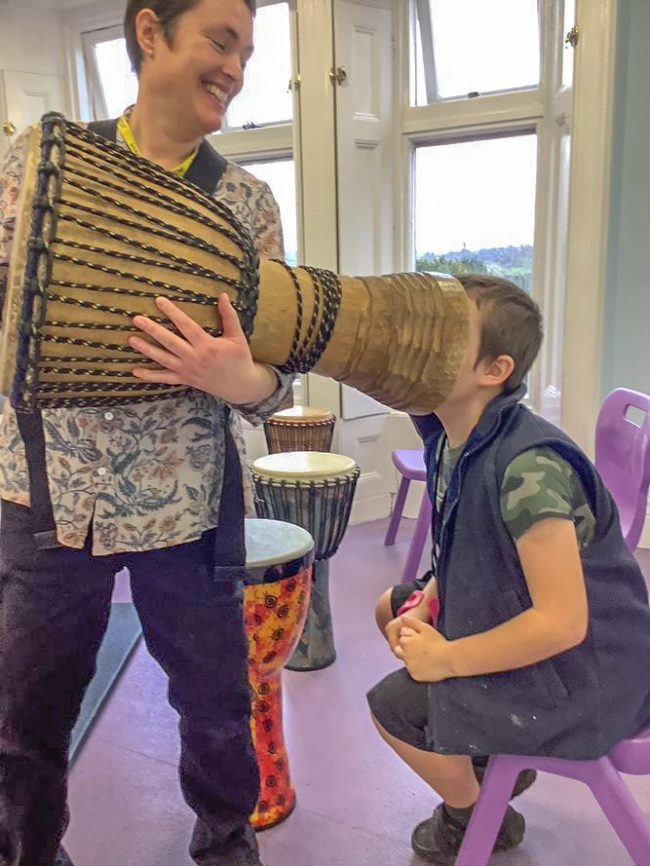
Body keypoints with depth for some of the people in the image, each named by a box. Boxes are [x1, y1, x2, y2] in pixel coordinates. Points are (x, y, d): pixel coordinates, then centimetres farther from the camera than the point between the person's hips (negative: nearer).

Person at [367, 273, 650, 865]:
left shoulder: (526, 467, -33)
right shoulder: (450, 434, -6)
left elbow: (562, 622, -33)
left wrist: (446, 659, -21)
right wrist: (423, 607, -7)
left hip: (577, 671, -9)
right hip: (510, 619, 9)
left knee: (392, 704, -9)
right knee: (392, 611, 20)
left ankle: (470, 812, 22)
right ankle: (494, 755, 30)